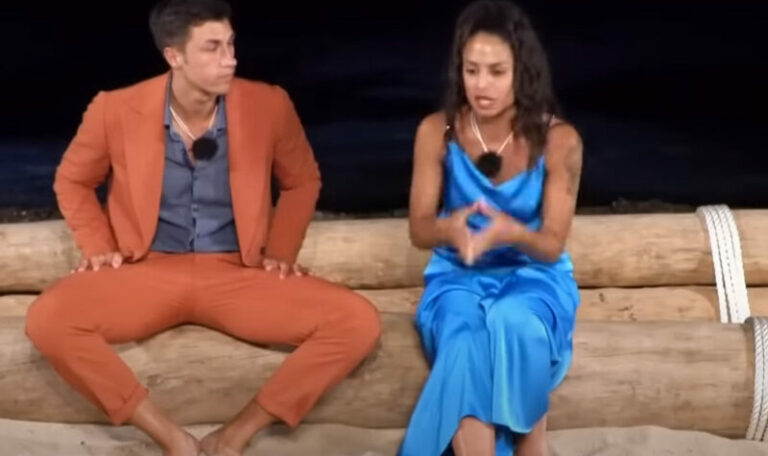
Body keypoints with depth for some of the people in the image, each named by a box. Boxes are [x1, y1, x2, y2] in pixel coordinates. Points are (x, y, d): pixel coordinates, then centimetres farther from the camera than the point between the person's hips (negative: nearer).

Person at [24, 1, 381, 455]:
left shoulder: (269, 105, -6)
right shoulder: (115, 110, -7)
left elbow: (303, 181, 13)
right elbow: (72, 182, 12)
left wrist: (281, 251, 2)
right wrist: (99, 248, -1)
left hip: (239, 274, 1)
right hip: (148, 272, 0)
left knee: (359, 322, -23)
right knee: (47, 321, -31)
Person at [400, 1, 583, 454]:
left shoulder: (559, 140, -10)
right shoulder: (437, 131, -6)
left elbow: (552, 246, -10)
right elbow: (419, 230, -4)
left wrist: (512, 231, -34)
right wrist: (451, 228, -30)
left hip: (534, 275, -1)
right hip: (458, 275, 1)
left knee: (514, 325, -36)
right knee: (465, 341, -33)